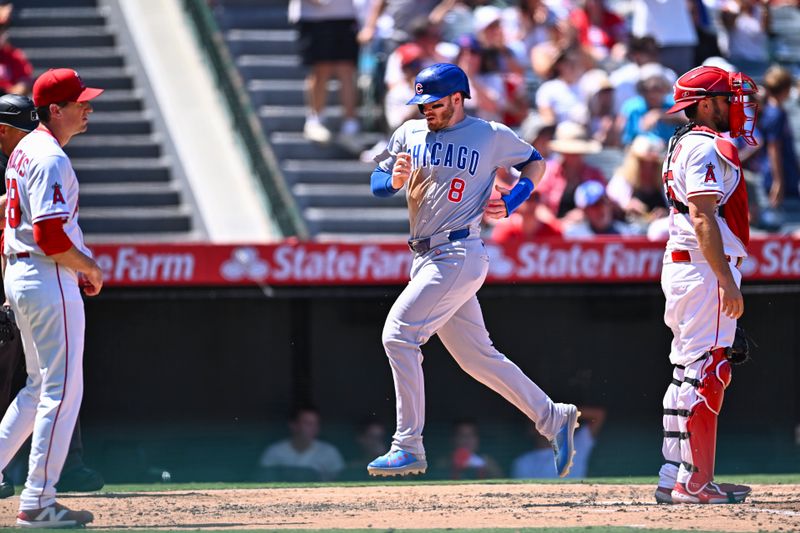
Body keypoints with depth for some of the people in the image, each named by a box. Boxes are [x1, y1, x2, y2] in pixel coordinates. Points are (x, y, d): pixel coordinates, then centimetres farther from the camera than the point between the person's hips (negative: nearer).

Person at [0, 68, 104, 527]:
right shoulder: (51, 159, -17)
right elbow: (51, 236, -24)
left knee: (41, 386, 19)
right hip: (50, 280, -10)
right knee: (63, 390, -5)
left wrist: (76, 267, 17)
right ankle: (38, 503, -5)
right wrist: (89, 268, -10)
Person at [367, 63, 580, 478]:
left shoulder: (491, 136, 0)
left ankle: (408, 448, -17)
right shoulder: (409, 134, 12)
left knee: (398, 334, -18)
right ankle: (552, 418, 23)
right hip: (426, 258, 7)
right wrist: (395, 179, -11)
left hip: (459, 254, -7)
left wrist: (511, 201, -3)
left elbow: (535, 162, 14)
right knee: (475, 356, 11)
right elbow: (376, 183, 12)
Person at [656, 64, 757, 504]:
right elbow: (702, 218, -23)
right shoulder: (706, 147, -13)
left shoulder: (683, 144, 19)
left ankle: (673, 479, 13)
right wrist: (727, 281, -25)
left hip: (680, 267, 11)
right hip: (705, 269, -11)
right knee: (706, 373, -10)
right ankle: (694, 482, -11)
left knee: (688, 375, 12)